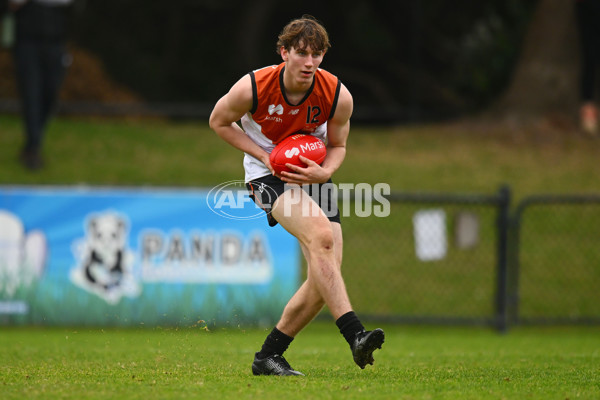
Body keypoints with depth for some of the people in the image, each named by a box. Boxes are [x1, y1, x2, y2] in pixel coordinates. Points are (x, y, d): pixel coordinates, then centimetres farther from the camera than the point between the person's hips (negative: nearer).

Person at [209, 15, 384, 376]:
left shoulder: (338, 96, -13)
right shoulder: (252, 88, -19)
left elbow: (337, 145, 3)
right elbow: (219, 121, -1)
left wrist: (324, 172, -19)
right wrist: (264, 156, -13)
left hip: (313, 175, 4)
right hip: (268, 174, -4)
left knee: (326, 276, -7)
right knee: (321, 235, -31)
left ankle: (269, 356, 8)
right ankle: (355, 336, -40)